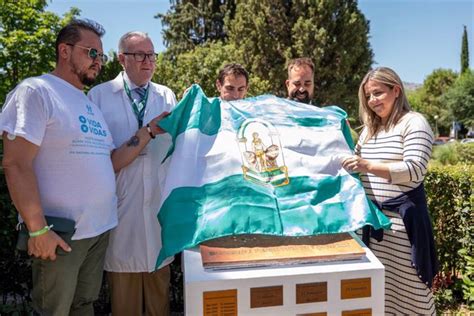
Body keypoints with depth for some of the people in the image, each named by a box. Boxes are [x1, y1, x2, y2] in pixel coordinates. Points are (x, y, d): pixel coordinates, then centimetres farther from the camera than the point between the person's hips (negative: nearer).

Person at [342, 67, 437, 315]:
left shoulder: (414, 122, -6)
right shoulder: (369, 129, 15)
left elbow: (415, 170, -18)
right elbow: (357, 166, 23)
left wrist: (368, 166, -28)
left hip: (401, 216, -6)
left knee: (404, 285, 2)